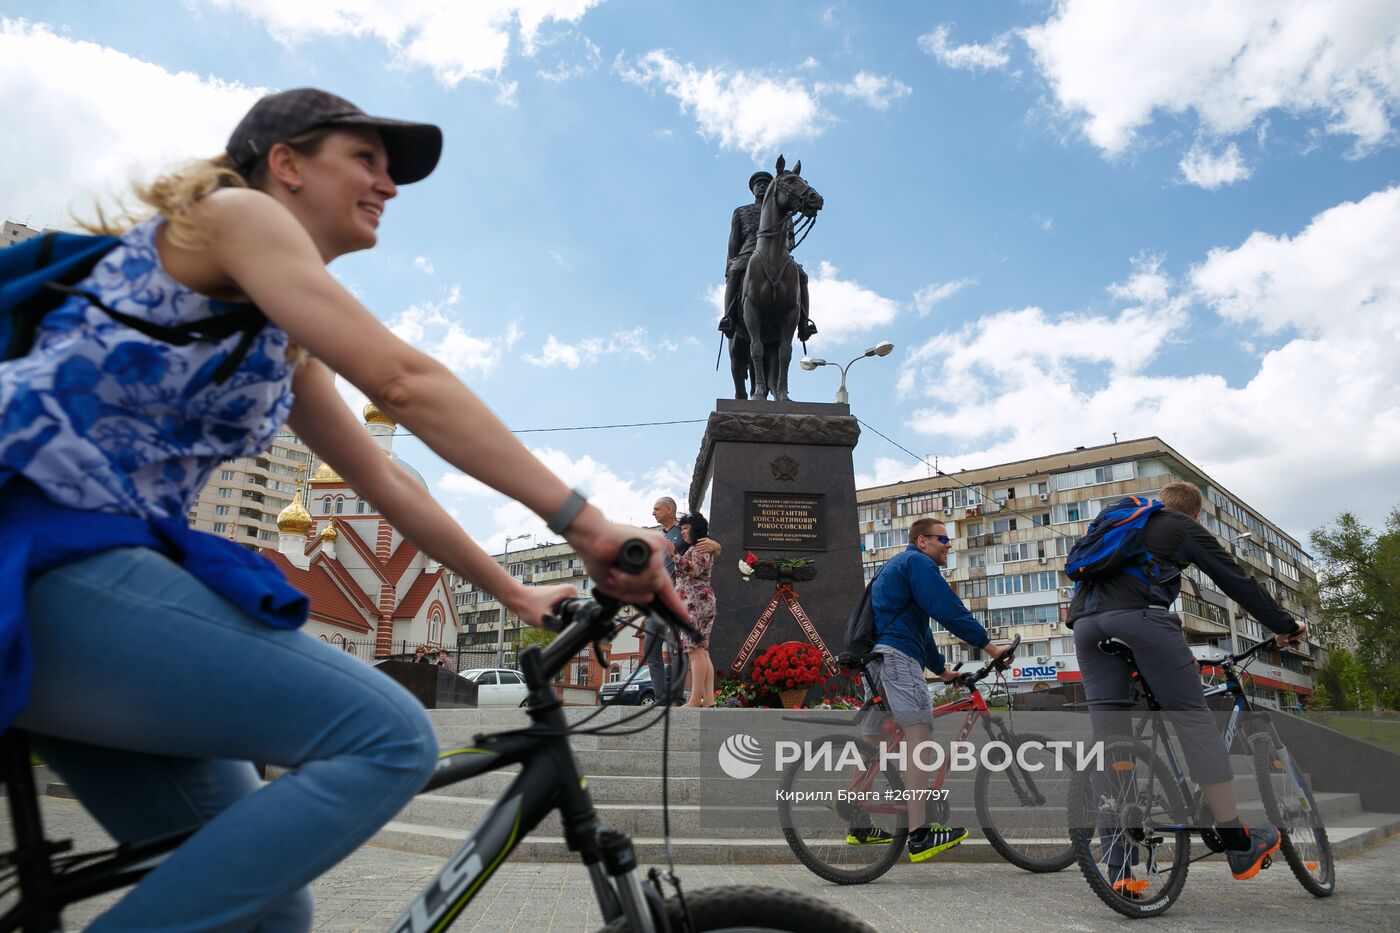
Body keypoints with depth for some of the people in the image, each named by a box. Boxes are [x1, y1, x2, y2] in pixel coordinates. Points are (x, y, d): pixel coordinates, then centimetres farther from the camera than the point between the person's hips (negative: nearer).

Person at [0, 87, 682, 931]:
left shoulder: (286, 348, 22)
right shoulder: (235, 212, -4)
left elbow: (385, 481, 23)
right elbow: (405, 381, -17)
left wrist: (516, 594, 21)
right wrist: (585, 522, -20)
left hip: (94, 568, 9)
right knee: (390, 739, -20)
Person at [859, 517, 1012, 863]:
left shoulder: (896, 565, 31)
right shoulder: (917, 562, -1)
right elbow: (949, 610, -12)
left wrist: (942, 671, 34)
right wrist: (989, 646, -9)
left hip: (871, 657, 11)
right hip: (894, 654, -11)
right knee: (918, 732, -17)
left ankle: (860, 827, 20)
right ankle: (920, 834, -23)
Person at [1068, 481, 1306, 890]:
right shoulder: (1185, 527, 20)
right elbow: (1238, 582, 18)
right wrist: (1286, 626, 30)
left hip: (1085, 622, 5)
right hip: (1139, 616, -5)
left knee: (1108, 735, 4)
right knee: (1194, 719, 4)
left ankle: (1119, 870, 3)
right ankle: (1240, 846, 7)